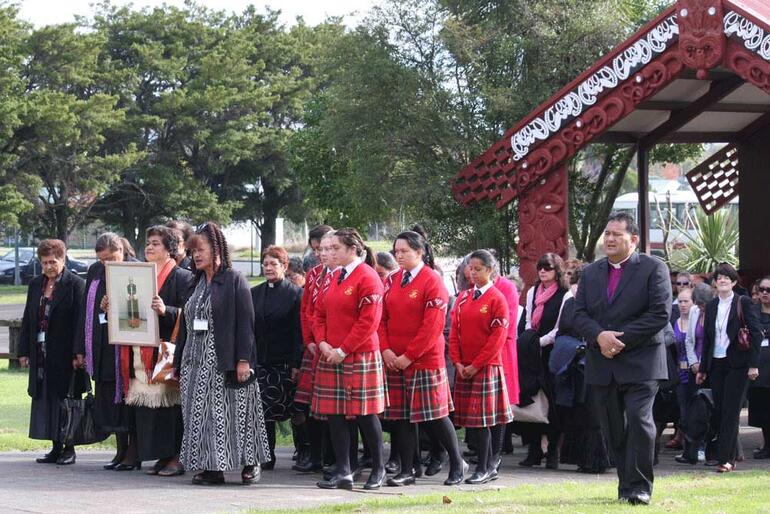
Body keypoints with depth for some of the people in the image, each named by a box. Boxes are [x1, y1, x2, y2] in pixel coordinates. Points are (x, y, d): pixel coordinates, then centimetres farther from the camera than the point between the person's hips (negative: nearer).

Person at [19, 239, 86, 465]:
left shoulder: (75, 284, -7)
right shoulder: (35, 285, 13)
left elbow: (81, 320, -11)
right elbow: (28, 320, 16)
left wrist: (78, 353, -17)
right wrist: (24, 351, 10)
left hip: (64, 354, -6)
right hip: (40, 354, 6)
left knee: (65, 399, -3)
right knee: (45, 401, 7)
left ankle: (69, 448, 4)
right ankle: (56, 447, 13)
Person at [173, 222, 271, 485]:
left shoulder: (234, 280, -6)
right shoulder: (196, 283, 15)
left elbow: (245, 322, -11)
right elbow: (186, 324, 17)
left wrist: (243, 359, -18)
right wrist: (178, 362, 15)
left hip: (224, 362, -7)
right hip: (197, 361, 7)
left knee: (233, 413, -2)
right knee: (201, 414, 3)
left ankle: (250, 462, 10)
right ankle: (210, 467, 6)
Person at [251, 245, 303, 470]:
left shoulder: (295, 294, -1)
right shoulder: (254, 293, 13)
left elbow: (299, 332, -6)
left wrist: (296, 364, -12)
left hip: (284, 363, -4)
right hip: (259, 359, 4)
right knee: (262, 409, -1)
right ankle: (266, 457, 5)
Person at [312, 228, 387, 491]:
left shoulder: (368, 277, -10)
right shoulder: (335, 277, 14)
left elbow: (369, 321, -16)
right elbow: (320, 313, 17)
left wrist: (343, 350, -16)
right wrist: (322, 342, -1)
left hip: (360, 357, -7)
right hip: (331, 357, 7)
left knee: (365, 414, -1)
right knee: (335, 414, 4)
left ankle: (378, 469, 13)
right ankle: (343, 472, 8)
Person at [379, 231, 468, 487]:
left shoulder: (432, 281, -9)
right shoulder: (392, 280, 10)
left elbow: (432, 325, -14)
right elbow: (382, 318, 10)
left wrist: (409, 356, -15)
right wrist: (386, 350, -5)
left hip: (425, 359, -6)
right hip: (394, 360, 6)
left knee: (434, 415, -2)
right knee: (401, 416, 5)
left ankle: (457, 464, 13)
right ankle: (407, 471, 11)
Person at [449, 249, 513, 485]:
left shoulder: (497, 299, -7)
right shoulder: (463, 298, 11)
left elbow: (498, 337, -11)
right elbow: (454, 331, 11)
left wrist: (476, 365, -13)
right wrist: (457, 362, -2)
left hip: (487, 367, -6)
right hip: (464, 368, 6)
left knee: (482, 418, -6)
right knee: (471, 418, 6)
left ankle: (483, 469, -1)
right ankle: (489, 466, 14)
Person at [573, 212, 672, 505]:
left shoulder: (653, 269, -2)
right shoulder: (591, 273, 13)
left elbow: (660, 314, -11)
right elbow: (579, 314, 7)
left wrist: (622, 339, -15)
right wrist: (599, 336, -14)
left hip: (640, 362, -5)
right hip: (602, 364, 5)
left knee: (639, 421, -13)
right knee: (613, 428, 7)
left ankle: (639, 486, -7)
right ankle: (626, 484, 15)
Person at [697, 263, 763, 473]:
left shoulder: (743, 303, -3)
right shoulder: (711, 306, 12)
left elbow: (756, 333, -6)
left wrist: (753, 364, -12)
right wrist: (703, 368, 15)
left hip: (737, 365, -5)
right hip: (716, 365, 5)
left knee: (731, 412, -8)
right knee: (719, 411, 5)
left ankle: (726, 459, -11)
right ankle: (730, 454, 14)